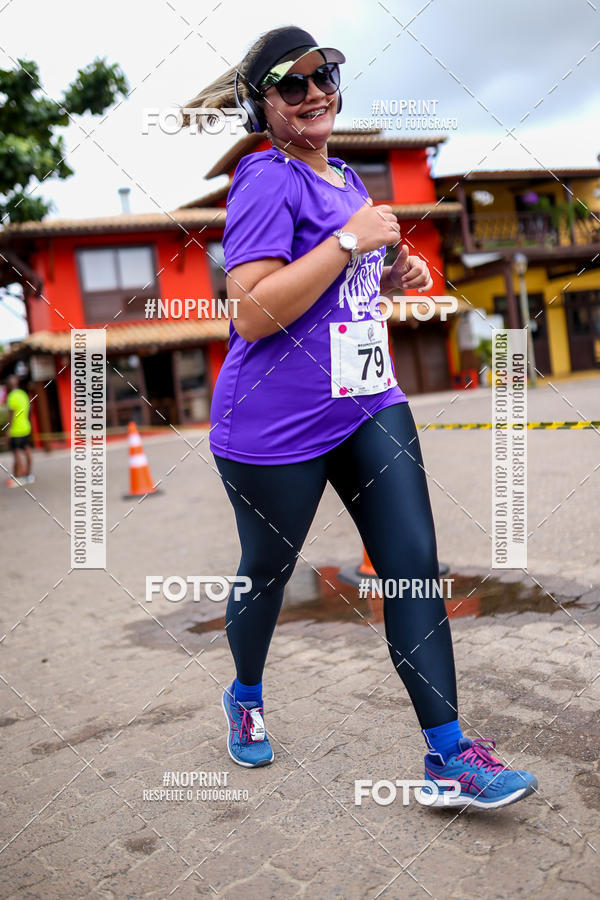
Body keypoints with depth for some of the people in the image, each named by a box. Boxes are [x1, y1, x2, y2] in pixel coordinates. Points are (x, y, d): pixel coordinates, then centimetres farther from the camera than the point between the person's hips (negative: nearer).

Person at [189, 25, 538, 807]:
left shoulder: (346, 179, 15)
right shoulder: (265, 179, -10)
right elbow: (253, 313, -21)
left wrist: (394, 274, 6)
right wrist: (351, 241, -20)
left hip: (370, 404, 7)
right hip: (277, 423, -7)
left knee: (416, 562, -2)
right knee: (269, 569, 12)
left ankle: (448, 755, 5)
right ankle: (246, 699, 41)